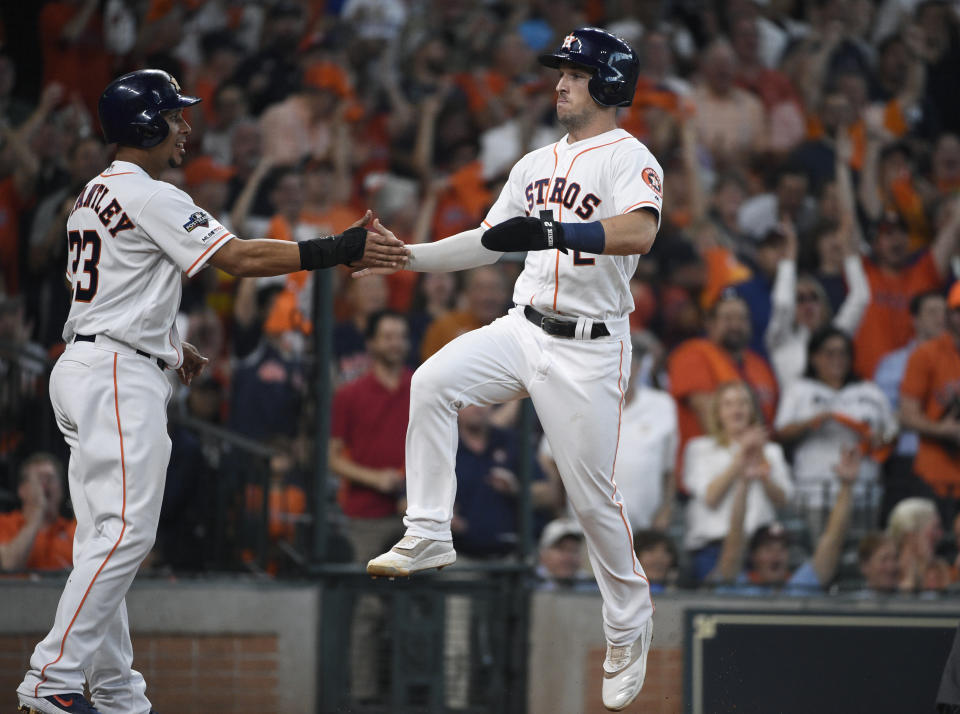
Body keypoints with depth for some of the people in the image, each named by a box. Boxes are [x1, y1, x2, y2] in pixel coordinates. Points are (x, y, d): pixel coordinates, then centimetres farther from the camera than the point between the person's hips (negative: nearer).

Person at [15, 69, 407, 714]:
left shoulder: (96, 195, 18)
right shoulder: (151, 198, -12)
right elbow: (240, 258, -18)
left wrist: (172, 347, 38)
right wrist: (340, 251, -16)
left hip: (83, 366, 10)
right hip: (120, 376, -10)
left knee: (106, 536, 9)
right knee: (125, 531, -13)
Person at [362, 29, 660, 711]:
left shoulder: (628, 158, -10)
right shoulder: (538, 163, 14)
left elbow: (640, 231, -31)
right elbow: (488, 243, 21)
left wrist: (551, 232, -42)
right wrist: (403, 255, 12)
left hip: (590, 348, -6)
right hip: (524, 329, 6)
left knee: (593, 493, -3)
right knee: (433, 382, -19)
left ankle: (629, 626, 15)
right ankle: (429, 535, -13)